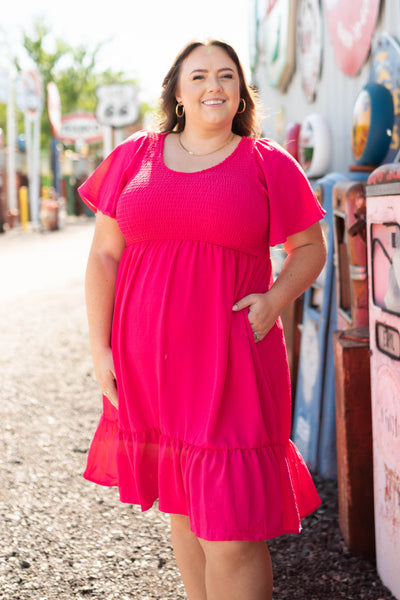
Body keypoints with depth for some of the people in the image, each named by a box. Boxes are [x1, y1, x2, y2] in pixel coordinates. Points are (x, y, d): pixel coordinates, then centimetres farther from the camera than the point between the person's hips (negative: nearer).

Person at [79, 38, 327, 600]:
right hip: (147, 361, 3)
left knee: (232, 534, -6)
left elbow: (310, 247, 10)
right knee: (184, 504, 16)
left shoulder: (267, 164, 1)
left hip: (232, 362, -3)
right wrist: (99, 348, 1)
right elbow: (103, 256, 8)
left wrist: (275, 300, -9)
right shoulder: (134, 156, 7)